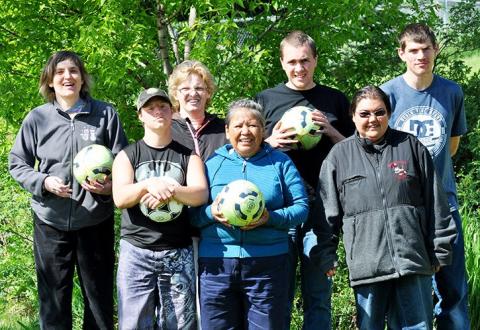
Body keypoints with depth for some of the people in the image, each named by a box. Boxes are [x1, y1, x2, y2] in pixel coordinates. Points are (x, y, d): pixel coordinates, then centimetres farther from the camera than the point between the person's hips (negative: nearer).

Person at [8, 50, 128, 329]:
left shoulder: (106, 114, 0)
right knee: (53, 297, 8)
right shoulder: (37, 118, 1)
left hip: (96, 220, 0)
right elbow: (17, 163, 7)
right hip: (51, 221, 0)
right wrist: (43, 182, -11)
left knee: (99, 294, 11)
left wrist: (111, 186, -15)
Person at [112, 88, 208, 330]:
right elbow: (120, 198, -6)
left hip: (178, 254, 1)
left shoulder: (188, 156, 9)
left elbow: (200, 194, -6)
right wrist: (148, 185, -23)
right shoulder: (127, 155, 9)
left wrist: (169, 191, -22)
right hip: (136, 252, 0)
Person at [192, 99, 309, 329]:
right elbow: (191, 213, 8)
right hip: (216, 264, 1)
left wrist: (270, 218, -14)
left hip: (266, 264, -1)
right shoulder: (212, 163, 11)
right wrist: (210, 213, -14)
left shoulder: (280, 163, 9)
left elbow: (301, 207, 3)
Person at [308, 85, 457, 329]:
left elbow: (436, 204, 8)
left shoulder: (412, 147, 7)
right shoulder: (339, 155, 6)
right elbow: (327, 211, 7)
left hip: (413, 261, 0)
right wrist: (325, 254, 4)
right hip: (366, 262, 0)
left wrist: (440, 250, 7)